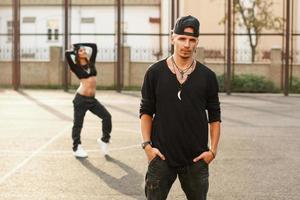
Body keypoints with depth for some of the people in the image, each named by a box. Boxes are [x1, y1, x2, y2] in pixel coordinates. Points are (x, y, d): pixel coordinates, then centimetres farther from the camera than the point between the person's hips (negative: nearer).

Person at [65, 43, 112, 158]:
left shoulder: (91, 63, 11)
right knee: (78, 123, 4)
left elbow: (94, 46, 14)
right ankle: (77, 148, 16)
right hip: (81, 99, -5)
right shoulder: (76, 67, -4)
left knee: (107, 116, -3)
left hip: (92, 99, 5)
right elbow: (67, 54, -19)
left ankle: (104, 139, 15)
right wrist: (74, 50, 2)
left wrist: (80, 44, 16)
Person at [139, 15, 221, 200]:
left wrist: (213, 149, -1)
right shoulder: (155, 72, 0)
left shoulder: (207, 76, 2)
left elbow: (214, 116, 6)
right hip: (161, 156, -1)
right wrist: (147, 144, -4)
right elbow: (146, 111, 4)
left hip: (196, 158, 1)